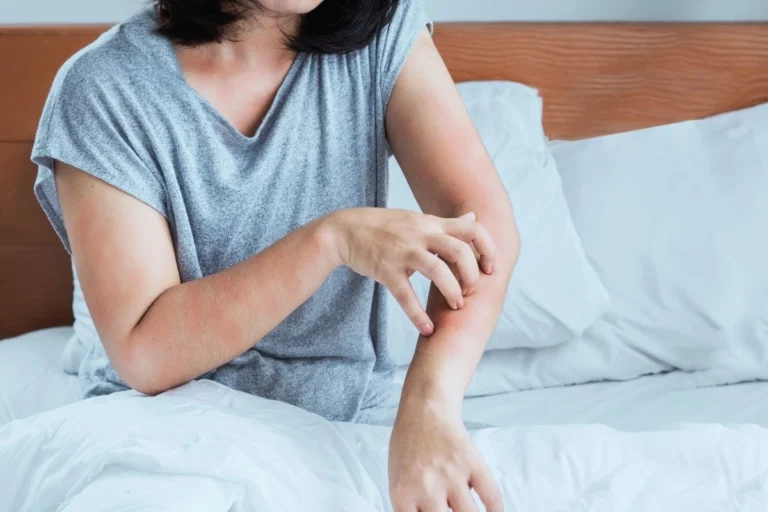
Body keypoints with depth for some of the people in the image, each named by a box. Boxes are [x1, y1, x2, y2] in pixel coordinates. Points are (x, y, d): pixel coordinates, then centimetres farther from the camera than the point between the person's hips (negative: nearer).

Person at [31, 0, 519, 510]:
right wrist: (332, 237, -31)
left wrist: (430, 403, -36)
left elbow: (483, 216, -19)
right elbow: (145, 355, -19)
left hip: (350, 414, 2)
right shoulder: (103, 90, -13)